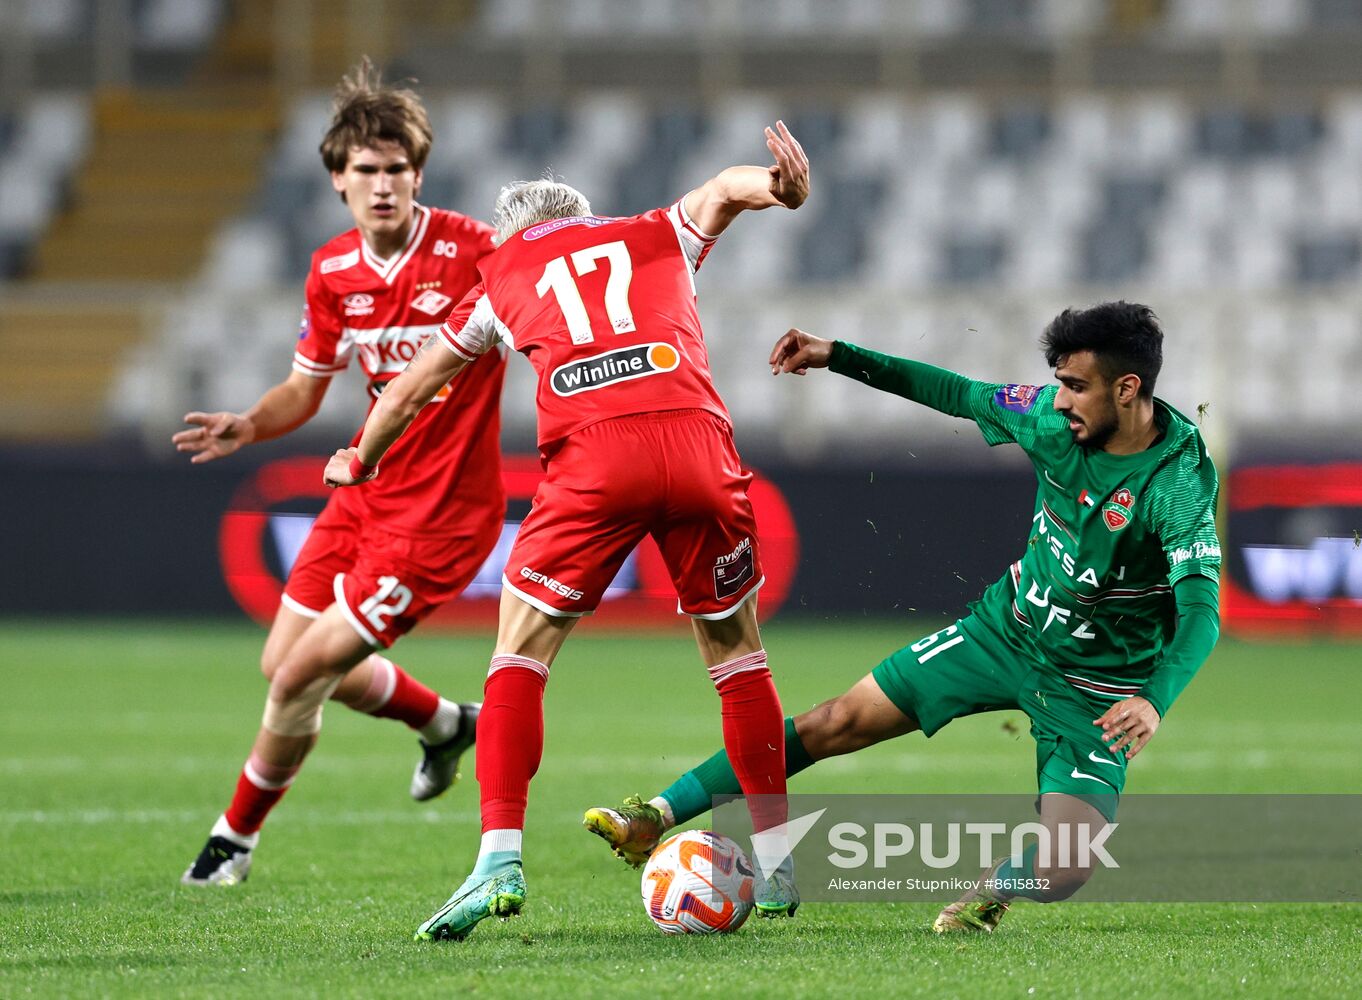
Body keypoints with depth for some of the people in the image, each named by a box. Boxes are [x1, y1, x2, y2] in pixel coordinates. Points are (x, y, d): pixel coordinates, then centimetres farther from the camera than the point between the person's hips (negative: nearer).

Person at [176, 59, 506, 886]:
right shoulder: (333, 273, 1)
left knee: (302, 678, -8)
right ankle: (445, 724, 41)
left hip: (440, 513, -7)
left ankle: (236, 837, 16)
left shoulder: (472, 251, -18)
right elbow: (306, 388, 12)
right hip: (367, 492, 7)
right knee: (284, 661, 16)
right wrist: (249, 425, -8)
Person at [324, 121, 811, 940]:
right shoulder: (658, 237, 30)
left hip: (593, 453, -1)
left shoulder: (505, 276, 28)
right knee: (737, 649, 17)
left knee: (521, 654, 7)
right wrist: (782, 187, -11)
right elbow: (723, 189, 11)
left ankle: (501, 858, -9)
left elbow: (411, 389, 37)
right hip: (695, 436, 1)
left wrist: (359, 463, 53)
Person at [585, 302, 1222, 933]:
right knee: (840, 722, -1)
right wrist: (837, 357, 4)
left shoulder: (1180, 481, -27)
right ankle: (656, 819, 6)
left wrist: (1155, 700, -54)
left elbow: (1201, 608, -36)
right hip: (1007, 628, 5)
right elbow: (961, 395, 6)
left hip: (1095, 689, -5)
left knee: (1064, 873, -20)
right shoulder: (1056, 417, -10)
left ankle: (996, 884, 16)